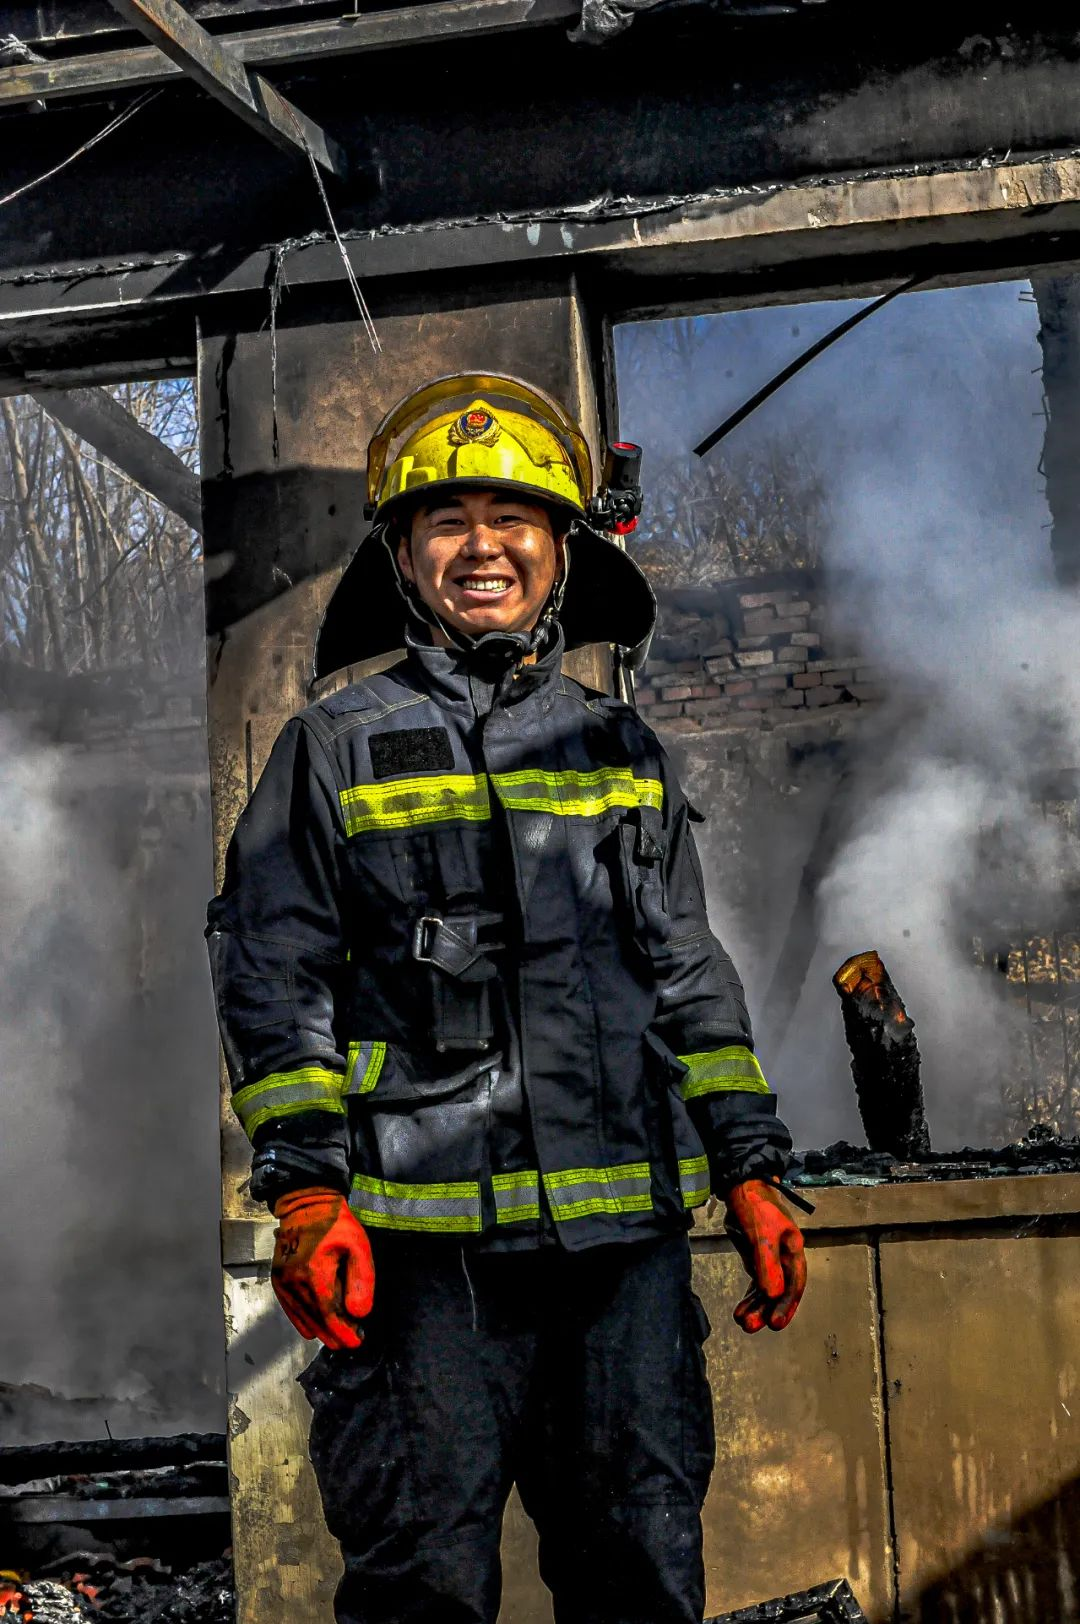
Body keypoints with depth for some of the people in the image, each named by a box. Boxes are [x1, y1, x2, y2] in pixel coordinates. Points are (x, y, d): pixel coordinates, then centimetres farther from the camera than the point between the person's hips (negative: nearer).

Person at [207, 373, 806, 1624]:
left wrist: (749, 1172, 11)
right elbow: (271, 978, 3)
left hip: (627, 1234, 3)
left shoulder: (623, 756, 18)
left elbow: (691, 981, 19)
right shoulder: (336, 748, 7)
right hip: (428, 1239, -3)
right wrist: (304, 1191, -8)